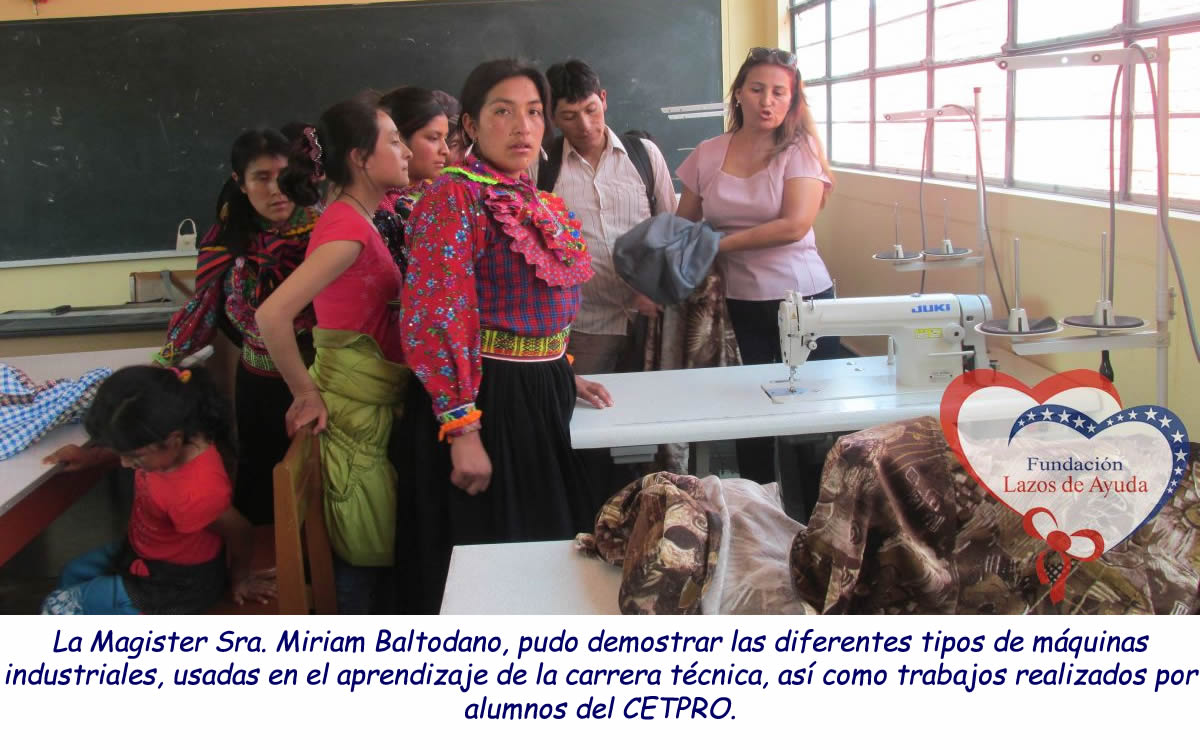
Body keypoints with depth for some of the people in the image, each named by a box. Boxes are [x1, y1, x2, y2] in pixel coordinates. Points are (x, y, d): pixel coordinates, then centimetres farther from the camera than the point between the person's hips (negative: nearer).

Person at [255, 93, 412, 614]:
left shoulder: (356, 219, 8)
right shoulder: (347, 227, -20)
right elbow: (271, 315, -30)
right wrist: (306, 393, -19)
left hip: (374, 406, 9)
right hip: (353, 412, -9)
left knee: (369, 551, 17)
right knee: (368, 557, 2)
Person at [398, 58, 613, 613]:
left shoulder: (539, 204, 12)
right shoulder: (454, 197, -14)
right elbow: (435, 318, -21)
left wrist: (563, 376, 18)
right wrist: (462, 429, -24)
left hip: (542, 399, 8)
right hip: (483, 399, -8)